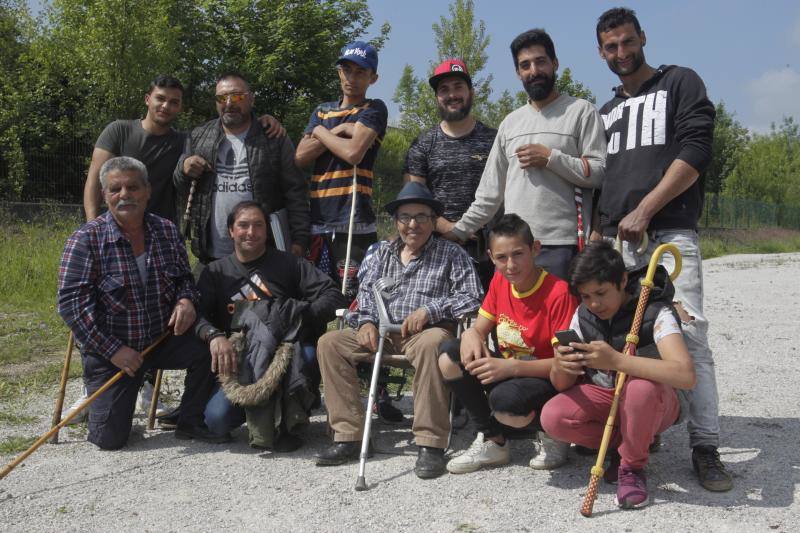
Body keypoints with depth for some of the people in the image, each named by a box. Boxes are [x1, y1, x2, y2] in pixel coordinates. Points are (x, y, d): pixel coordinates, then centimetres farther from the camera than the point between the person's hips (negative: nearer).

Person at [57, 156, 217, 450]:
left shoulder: (167, 230, 0)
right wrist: (113, 350, -21)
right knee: (110, 437, -7)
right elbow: (70, 304, -17)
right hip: (109, 350, -3)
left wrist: (186, 300, -13)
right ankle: (96, 398, 29)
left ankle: (191, 423, -1)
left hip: (163, 338, 3)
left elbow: (184, 277, 12)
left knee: (206, 347, -24)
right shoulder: (86, 239, -13)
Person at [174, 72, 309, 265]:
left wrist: (299, 240, -11)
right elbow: (180, 192, 15)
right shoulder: (198, 138, 9)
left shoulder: (274, 139, 1)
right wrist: (183, 167, -7)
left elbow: (295, 193, -3)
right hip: (211, 255, 3)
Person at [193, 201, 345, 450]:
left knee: (310, 354, -36)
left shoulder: (289, 264, 10)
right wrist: (214, 335, -23)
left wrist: (301, 313, -19)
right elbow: (197, 313, -1)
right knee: (217, 419, -24)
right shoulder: (215, 272, 14)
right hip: (239, 362, 1)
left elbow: (333, 297, -1)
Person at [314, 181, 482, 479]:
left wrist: (430, 310, -17)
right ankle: (348, 436, -15)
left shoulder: (451, 253, 7)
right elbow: (366, 291, 15)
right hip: (383, 332, 5)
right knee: (329, 343, -15)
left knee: (431, 343, -41)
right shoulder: (383, 253, 21)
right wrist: (366, 321, -6)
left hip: (425, 331, -5)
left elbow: (471, 297, -5)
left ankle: (431, 443, -34)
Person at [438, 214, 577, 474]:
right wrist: (471, 335, -19)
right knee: (449, 358, -14)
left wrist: (512, 368, -35)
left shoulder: (558, 293, -22)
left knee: (504, 401, -38)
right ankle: (492, 442, 0)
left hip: (547, 381, -7)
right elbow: (479, 328, 7)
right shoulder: (500, 281, 1)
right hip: (506, 369, 7)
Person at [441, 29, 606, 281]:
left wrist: (550, 158, -12)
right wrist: (460, 229, 16)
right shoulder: (510, 123, 20)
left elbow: (599, 172, -5)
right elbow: (491, 189, 21)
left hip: (561, 244, -5)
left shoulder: (581, 111, 4)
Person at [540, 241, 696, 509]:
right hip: (605, 396, 5)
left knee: (641, 387, -40)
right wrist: (560, 366, -33)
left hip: (656, 399, -4)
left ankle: (632, 466, -12)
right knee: (552, 417, -23)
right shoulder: (583, 316, -6)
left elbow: (685, 375, -39)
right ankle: (631, 443, 1)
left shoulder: (656, 313, -22)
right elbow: (563, 385, -6)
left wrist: (616, 360, -48)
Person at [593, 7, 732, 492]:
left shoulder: (681, 83, 9)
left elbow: (696, 151, -4)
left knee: (691, 337, -13)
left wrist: (645, 210, -11)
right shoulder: (606, 112, 26)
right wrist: (596, 236, 15)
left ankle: (706, 448, -8)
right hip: (616, 239, 6)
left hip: (670, 233, -5)